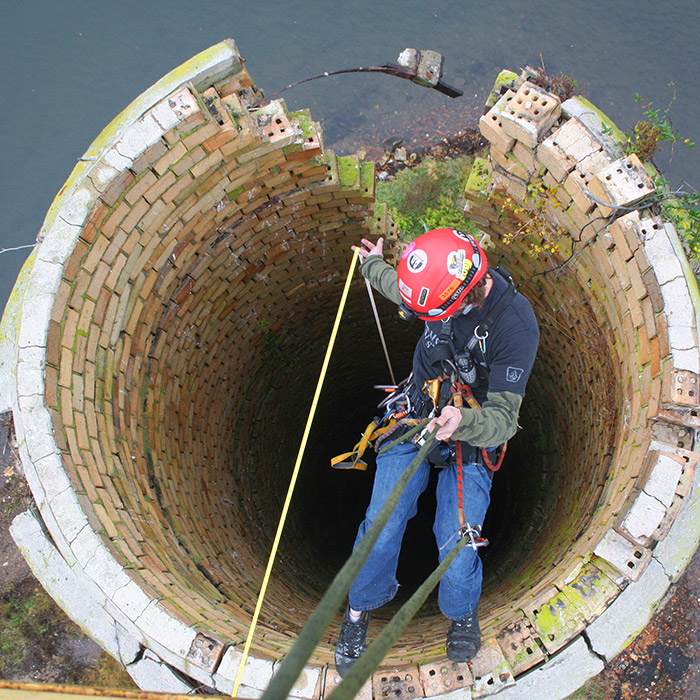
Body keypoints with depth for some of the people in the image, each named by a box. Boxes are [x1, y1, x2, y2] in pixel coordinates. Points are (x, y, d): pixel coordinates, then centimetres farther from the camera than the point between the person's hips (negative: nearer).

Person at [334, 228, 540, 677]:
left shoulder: (516, 327, -29)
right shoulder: (442, 287, -15)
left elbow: (503, 417, -28)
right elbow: (395, 285, 13)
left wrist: (463, 421, -50)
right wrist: (373, 265, 32)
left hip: (470, 438, -3)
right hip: (417, 417, 3)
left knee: (456, 546, -8)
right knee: (382, 527, -3)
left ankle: (463, 612, 28)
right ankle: (361, 609, 25)